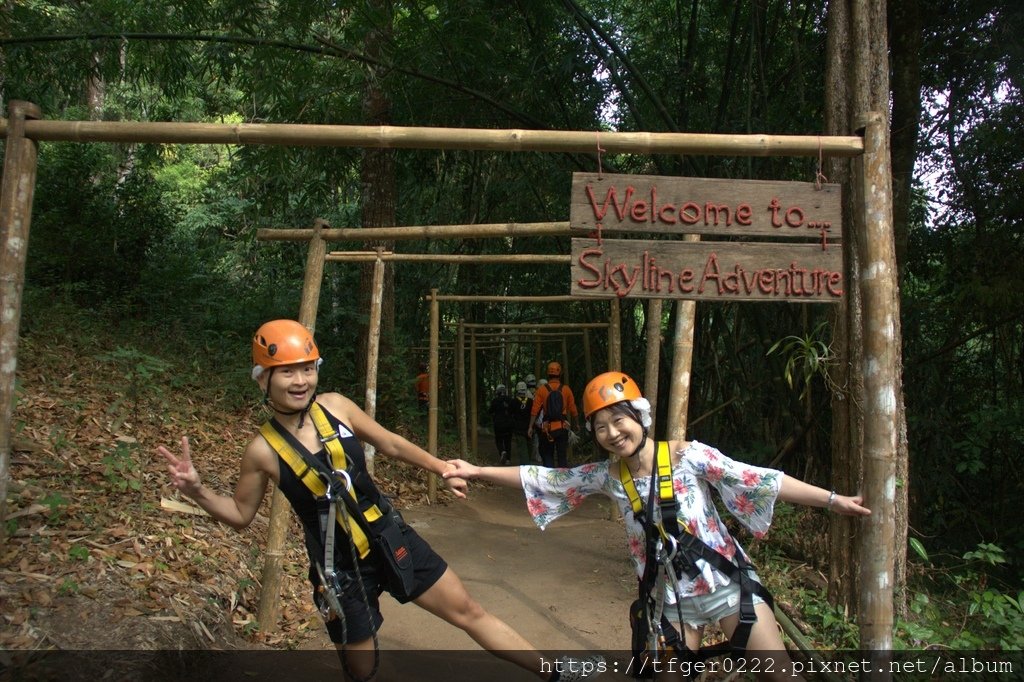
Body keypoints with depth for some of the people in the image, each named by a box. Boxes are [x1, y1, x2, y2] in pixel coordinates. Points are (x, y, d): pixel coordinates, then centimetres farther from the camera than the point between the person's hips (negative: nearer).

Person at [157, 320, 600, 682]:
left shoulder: (335, 406, -6)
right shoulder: (263, 450, -10)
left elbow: (390, 444, 7)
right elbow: (240, 515, 3)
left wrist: (443, 469, 9)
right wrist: (196, 490, -13)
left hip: (389, 536, 2)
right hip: (339, 566, -2)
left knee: (469, 611, 7)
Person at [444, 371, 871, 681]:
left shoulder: (687, 455, -14)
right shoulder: (606, 476, -5)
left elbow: (760, 481, -14)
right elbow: (545, 480, -2)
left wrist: (831, 500, -16)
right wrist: (477, 471, -4)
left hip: (726, 583, -2)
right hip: (672, 600, 2)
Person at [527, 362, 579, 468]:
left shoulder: (542, 389, -5)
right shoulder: (566, 389, -2)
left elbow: (535, 410, -7)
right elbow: (573, 410, 1)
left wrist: (531, 426, -1)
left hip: (547, 428, 0)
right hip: (562, 427, 0)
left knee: (548, 455, 10)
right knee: (562, 456, 7)